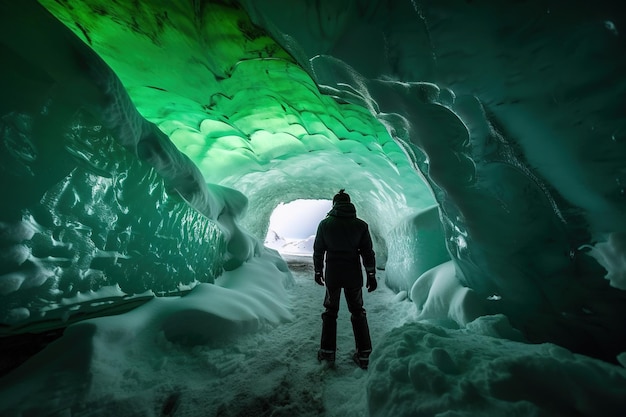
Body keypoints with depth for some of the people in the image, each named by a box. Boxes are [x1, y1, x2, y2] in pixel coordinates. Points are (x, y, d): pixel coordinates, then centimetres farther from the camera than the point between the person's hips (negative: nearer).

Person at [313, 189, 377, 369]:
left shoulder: (325, 224, -4)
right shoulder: (361, 225, -4)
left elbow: (318, 250, 0)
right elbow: (367, 252, -2)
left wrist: (318, 271, 12)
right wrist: (371, 275, 6)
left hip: (332, 275, 0)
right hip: (354, 276, 1)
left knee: (330, 312, 16)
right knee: (358, 313, 16)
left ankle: (327, 352, 24)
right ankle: (363, 354, 21)